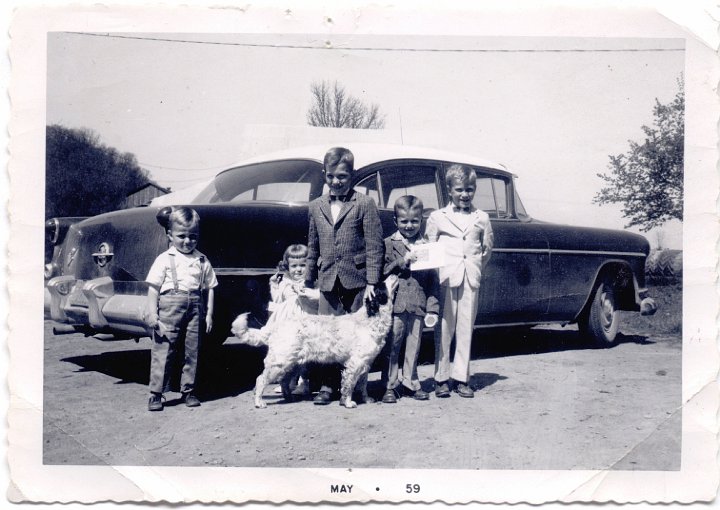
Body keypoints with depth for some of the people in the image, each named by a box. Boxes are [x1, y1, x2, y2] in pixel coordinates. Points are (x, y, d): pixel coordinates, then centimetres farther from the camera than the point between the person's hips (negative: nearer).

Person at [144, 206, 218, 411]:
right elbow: (154, 287, -2)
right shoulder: (165, 259, 1)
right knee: (163, 350, -3)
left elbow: (210, 288, 13)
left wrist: (209, 313, 6)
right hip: (169, 306, -3)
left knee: (192, 351, 8)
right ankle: (156, 394, 3)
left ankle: (188, 391, 19)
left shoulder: (202, 261, 10)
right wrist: (152, 312, -10)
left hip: (195, 309, 3)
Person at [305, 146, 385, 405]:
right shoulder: (316, 207, 13)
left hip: (357, 280, -3)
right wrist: (308, 281, 16)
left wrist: (372, 281, -10)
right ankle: (327, 385, 6)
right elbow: (312, 248, 18)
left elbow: (374, 246, -4)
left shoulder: (365, 204, 0)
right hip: (328, 281, 3)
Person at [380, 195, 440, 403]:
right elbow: (382, 272, -2)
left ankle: (410, 382, 24)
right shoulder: (389, 244, 4)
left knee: (414, 345, 10)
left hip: (418, 305, 2)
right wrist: (402, 262, -14)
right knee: (392, 346, 1)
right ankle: (391, 385, 10)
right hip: (395, 304, -2)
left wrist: (432, 308, 2)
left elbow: (433, 280, 7)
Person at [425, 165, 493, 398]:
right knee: (444, 329, 0)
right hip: (445, 279, -2)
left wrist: (475, 269, 11)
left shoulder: (482, 218, 9)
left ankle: (461, 378, 12)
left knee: (465, 330, 4)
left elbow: (487, 248, 18)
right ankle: (441, 378, 7)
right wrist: (436, 272, 0)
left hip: (470, 280, 2)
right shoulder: (437, 217, 5)